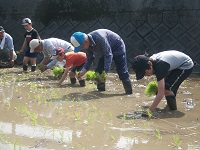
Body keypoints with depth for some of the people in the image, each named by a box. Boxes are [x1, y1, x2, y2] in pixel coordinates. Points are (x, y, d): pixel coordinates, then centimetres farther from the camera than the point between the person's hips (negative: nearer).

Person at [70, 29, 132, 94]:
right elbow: (89, 59, -3)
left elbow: (108, 55, -38)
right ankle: (101, 91, 13)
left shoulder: (99, 38, -39)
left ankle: (129, 93, -5)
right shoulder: (88, 45, -14)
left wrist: (105, 73, -42)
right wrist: (83, 71, -16)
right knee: (98, 71, 1)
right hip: (106, 51, 8)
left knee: (122, 72, -12)